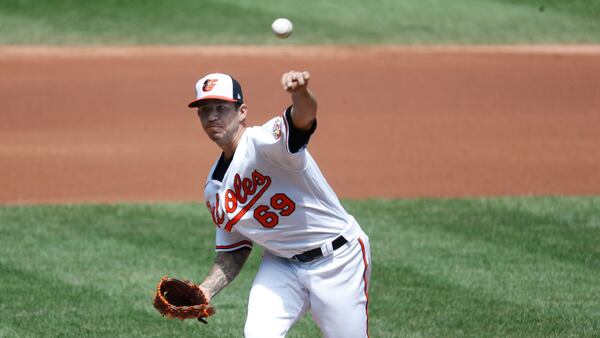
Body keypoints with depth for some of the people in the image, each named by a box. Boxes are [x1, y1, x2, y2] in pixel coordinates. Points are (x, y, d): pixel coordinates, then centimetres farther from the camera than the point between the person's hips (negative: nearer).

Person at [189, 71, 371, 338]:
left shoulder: (263, 142, -19)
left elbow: (304, 117, -42)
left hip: (338, 258, -5)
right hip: (281, 264, 6)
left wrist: (301, 93, -66)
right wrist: (206, 290, -5)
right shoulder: (214, 189, 5)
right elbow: (233, 252, 13)